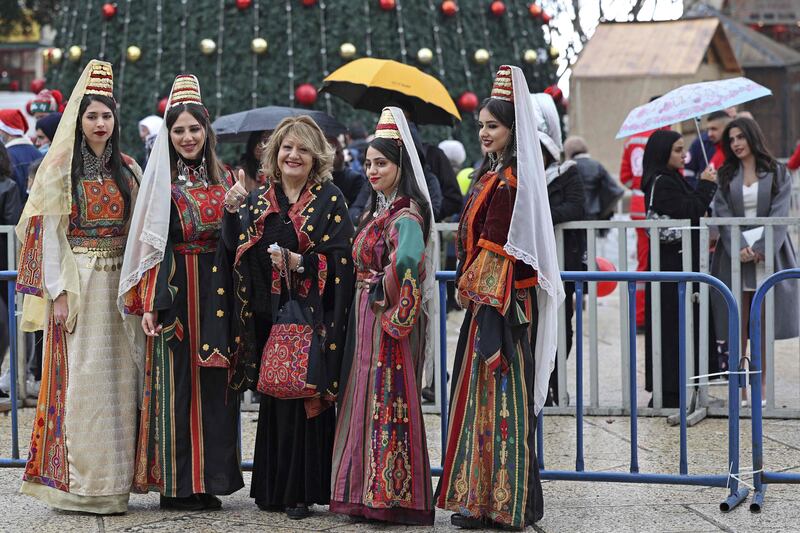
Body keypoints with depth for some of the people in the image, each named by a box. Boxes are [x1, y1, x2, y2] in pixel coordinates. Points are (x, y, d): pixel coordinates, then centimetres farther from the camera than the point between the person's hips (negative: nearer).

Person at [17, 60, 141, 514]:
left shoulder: (127, 170, 11)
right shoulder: (61, 170, -1)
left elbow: (137, 232, 11)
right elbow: (50, 234, -5)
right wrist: (59, 292, -12)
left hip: (119, 286, 4)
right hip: (77, 284, -4)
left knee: (119, 380, 4)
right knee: (80, 379, -5)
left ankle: (113, 482, 11)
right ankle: (78, 484, -1)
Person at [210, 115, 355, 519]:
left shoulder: (329, 200, 1)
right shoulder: (258, 200, 13)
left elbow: (342, 258, -6)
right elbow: (237, 250, 7)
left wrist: (301, 262, -19)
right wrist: (232, 212, -8)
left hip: (310, 315, -4)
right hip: (266, 317, 4)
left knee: (305, 396, -5)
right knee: (272, 398, 7)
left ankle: (302, 491, 1)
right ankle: (272, 489, 15)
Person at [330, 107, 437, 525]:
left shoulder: (406, 214, -16)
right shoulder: (379, 208, 14)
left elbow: (407, 259, -35)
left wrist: (383, 292, -22)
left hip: (387, 320, -10)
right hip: (367, 319, 10)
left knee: (386, 402, -6)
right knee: (367, 399, 11)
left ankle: (390, 496, -1)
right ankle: (369, 494, 16)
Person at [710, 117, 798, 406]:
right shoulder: (726, 176, 10)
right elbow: (723, 215, 0)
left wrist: (760, 248, -16)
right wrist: (740, 248, -15)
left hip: (768, 255, -1)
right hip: (734, 257, 1)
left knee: (764, 325, 2)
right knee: (736, 325, -2)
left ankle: (761, 386, 9)